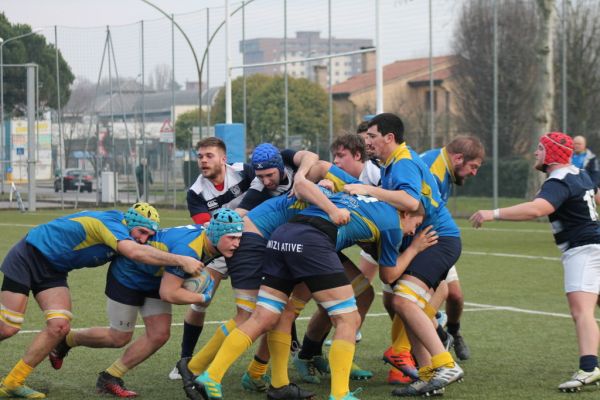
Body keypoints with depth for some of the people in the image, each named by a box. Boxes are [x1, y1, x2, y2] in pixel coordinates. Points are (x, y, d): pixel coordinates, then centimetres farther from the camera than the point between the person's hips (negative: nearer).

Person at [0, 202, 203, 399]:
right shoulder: (112, 223, -27)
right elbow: (135, 252, -42)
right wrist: (181, 260, -45)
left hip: (52, 270, 8)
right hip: (28, 256, -8)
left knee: (59, 326, -8)